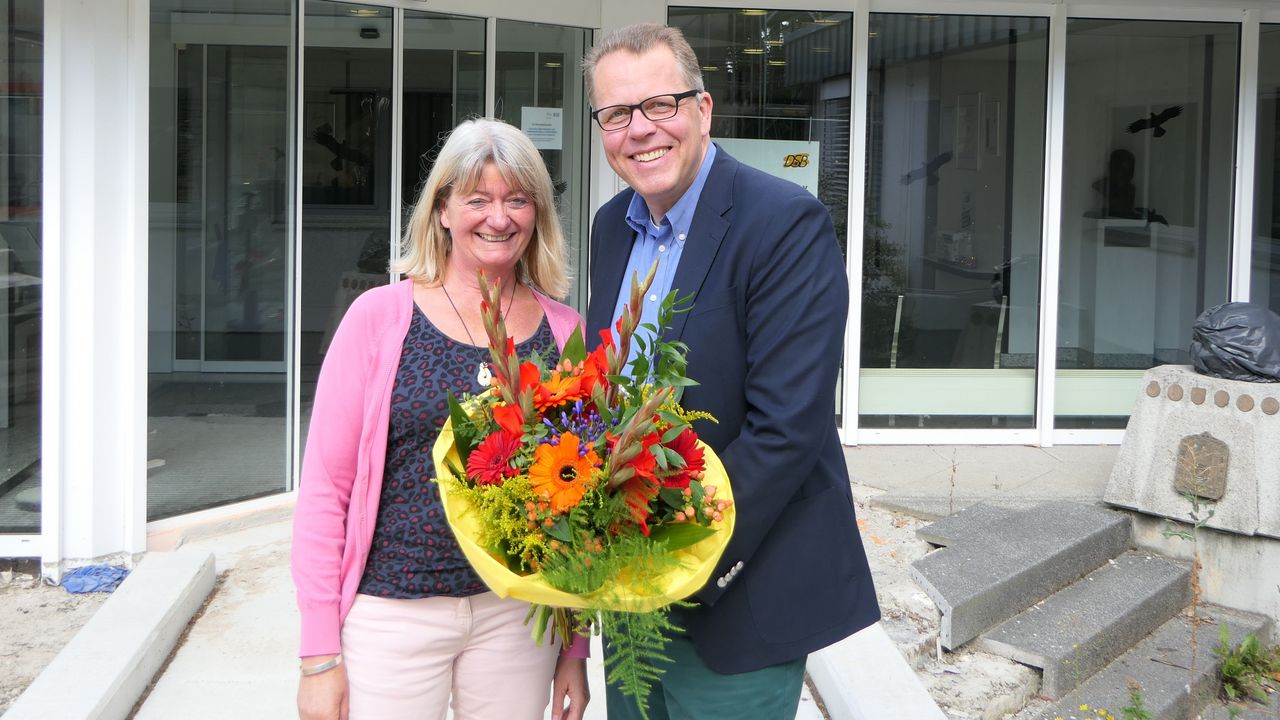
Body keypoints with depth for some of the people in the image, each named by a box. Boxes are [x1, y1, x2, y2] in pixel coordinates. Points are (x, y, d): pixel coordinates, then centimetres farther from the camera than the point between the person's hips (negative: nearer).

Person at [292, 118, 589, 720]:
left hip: (518, 618, 2)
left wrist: (575, 647, 7)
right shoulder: (379, 317, -5)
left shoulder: (565, 332, 2)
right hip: (392, 612, -2)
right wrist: (319, 654, -7)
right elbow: (324, 484, -5)